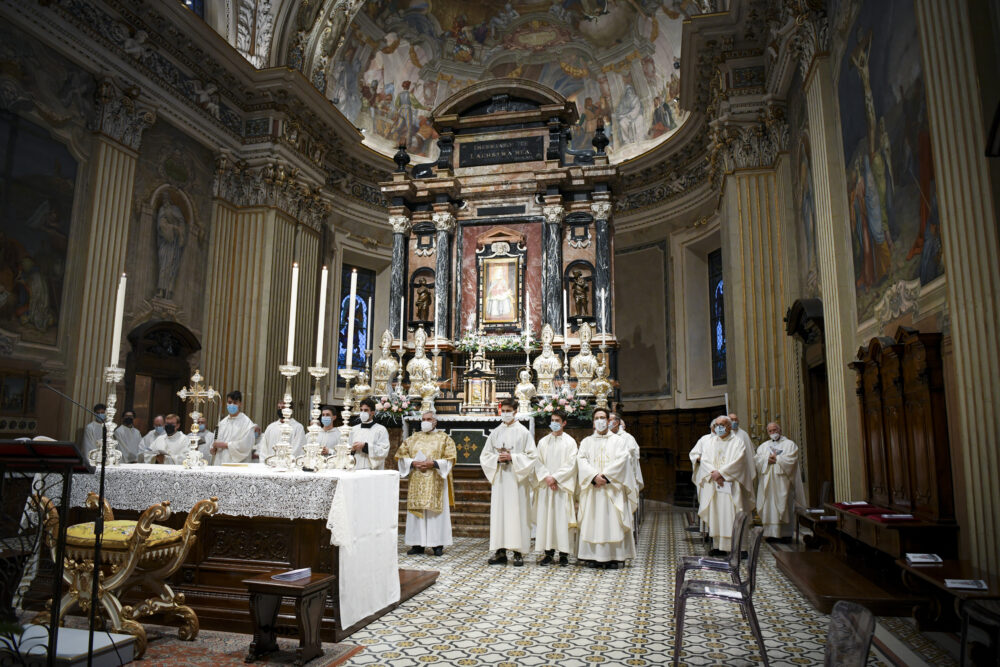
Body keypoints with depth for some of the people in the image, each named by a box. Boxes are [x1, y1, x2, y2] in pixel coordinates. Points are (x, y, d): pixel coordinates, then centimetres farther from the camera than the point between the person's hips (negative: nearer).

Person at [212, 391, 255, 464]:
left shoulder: (246, 422, -5)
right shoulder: (222, 423, 15)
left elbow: (245, 445, -13)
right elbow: (216, 441, 19)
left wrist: (225, 445, -9)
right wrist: (213, 449, -2)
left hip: (237, 464, -5)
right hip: (219, 463, 5)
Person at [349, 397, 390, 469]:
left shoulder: (381, 429, 1)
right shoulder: (354, 429, 16)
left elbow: (384, 451, -9)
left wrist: (365, 446, -12)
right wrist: (352, 450, -2)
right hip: (355, 469, 4)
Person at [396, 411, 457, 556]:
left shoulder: (444, 438, 5)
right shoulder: (413, 438, 14)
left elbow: (450, 459, -4)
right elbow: (401, 455, 9)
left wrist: (433, 463, -16)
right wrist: (413, 463, -9)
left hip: (436, 481, -3)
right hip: (416, 481, 3)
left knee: (436, 511, -3)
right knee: (417, 510, 1)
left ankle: (438, 544, 3)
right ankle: (418, 544, 7)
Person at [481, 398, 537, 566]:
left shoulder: (522, 432, 1)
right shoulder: (495, 432, 12)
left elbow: (532, 455, -4)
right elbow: (485, 455, 12)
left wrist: (512, 457, -14)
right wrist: (497, 458, -7)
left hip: (516, 478, -4)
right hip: (499, 478, 4)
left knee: (517, 513, -5)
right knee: (499, 512, 2)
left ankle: (518, 552, 0)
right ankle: (500, 551, 7)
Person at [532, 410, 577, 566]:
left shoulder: (570, 442, 3)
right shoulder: (543, 442, 12)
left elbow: (570, 465, -5)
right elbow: (538, 463, 6)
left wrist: (555, 478, -12)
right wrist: (547, 477, -10)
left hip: (563, 486, -3)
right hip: (545, 486, 3)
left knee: (562, 518, -4)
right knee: (545, 517, 1)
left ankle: (564, 553, 3)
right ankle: (549, 553, 7)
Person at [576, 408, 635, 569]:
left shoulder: (618, 441, 9)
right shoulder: (586, 442, 14)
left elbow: (621, 461, -4)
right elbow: (581, 460, 0)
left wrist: (605, 475, -15)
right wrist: (594, 476, -15)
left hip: (612, 488, -1)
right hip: (592, 488, 2)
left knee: (612, 521, -5)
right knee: (593, 522, -1)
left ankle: (613, 557, -2)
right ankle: (594, 556, 3)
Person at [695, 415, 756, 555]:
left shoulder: (737, 441, 4)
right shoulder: (709, 442, 15)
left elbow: (738, 461, -9)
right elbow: (704, 460, 4)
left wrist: (721, 472, -15)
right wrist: (713, 473, -13)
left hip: (730, 484, -3)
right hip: (712, 485, 3)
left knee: (731, 513, -7)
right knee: (714, 513, 0)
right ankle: (716, 544, 3)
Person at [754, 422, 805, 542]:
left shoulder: (790, 444, 8)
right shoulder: (763, 446, 19)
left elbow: (791, 460, -7)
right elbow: (757, 460, 5)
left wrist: (777, 459, -10)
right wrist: (767, 460, -12)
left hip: (783, 481, -3)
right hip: (767, 482, 3)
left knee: (784, 506, -4)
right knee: (769, 507, -1)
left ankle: (786, 533, 1)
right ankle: (771, 533, 2)